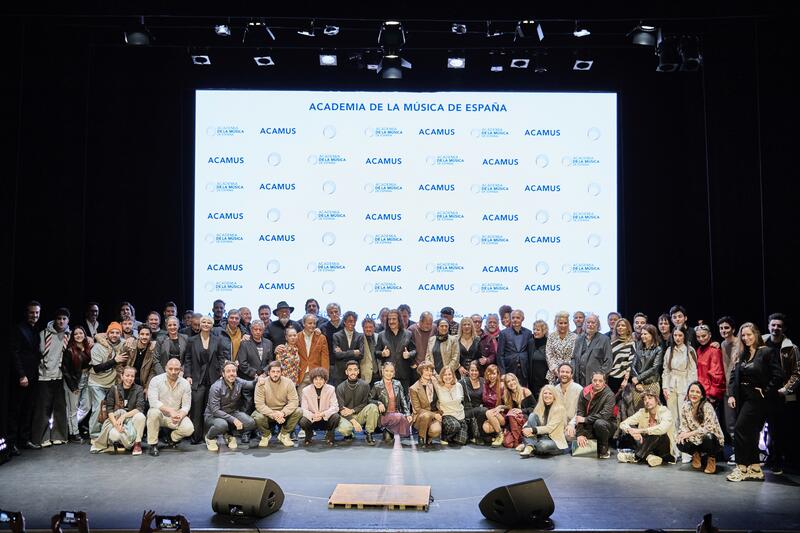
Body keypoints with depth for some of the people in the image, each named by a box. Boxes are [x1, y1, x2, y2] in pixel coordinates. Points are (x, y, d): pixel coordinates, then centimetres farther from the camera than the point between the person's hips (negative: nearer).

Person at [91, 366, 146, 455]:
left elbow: (140, 408, -12)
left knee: (140, 416, -34)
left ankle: (137, 443, -16)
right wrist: (116, 423, -21)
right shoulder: (114, 389, 2)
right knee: (114, 435, -33)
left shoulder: (138, 389, 0)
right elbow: (109, 409, -4)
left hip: (132, 419, 0)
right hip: (115, 419, 0)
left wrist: (123, 416, -24)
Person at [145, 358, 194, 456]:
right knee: (154, 412, -36)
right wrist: (170, 410, -33)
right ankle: (152, 444, -17)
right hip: (160, 414, -2)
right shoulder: (156, 380, -10)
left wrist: (180, 416, -26)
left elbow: (186, 405, -4)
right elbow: (153, 402, -21)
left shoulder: (185, 383, -3)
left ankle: (172, 438, 12)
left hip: (176, 416, 2)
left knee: (189, 429, -24)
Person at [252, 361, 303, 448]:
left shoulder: (288, 383, -10)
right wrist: (273, 414, -34)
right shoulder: (261, 384, -14)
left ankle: (284, 434, 1)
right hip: (268, 413, -1)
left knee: (299, 411, -24)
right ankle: (266, 435, 3)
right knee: (257, 416, -33)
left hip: (284, 412, 1)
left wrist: (282, 413, -33)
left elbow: (294, 401, -16)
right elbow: (259, 404, -20)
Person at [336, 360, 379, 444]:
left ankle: (368, 434, -12)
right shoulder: (340, 388, -6)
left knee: (373, 407, -27)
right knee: (343, 428, -35)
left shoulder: (364, 385, -3)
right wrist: (354, 421, -23)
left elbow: (365, 403, 0)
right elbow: (341, 409, -10)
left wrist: (352, 410, -16)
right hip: (346, 417, -1)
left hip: (360, 414, 1)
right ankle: (348, 434, 5)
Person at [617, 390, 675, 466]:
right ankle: (649, 456, -25)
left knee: (658, 434, -35)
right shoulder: (642, 412, -2)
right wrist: (631, 431, -31)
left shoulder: (665, 412, -15)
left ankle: (635, 457, -26)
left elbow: (662, 429, -38)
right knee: (632, 427, -13)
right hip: (649, 448, 4)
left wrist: (641, 430, -34)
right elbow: (623, 424, -9)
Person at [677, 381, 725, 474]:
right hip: (696, 441, 4)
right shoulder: (685, 406, -5)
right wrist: (682, 433, -22)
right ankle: (696, 455, 12)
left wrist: (690, 433, -27)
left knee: (708, 436, -37)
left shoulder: (707, 406, -20)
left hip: (712, 439, -4)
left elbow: (709, 427, -27)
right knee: (681, 444, -25)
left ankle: (711, 459, -3)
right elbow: (684, 425, 0)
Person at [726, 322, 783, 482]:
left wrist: (764, 392, -12)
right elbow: (734, 375, 10)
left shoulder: (767, 352, -9)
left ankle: (742, 468, -2)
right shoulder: (742, 354, 12)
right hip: (742, 398, 7)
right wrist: (731, 394, 0)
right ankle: (755, 468, 18)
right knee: (749, 433, 10)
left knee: (740, 431, -10)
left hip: (756, 399, -7)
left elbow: (777, 377, -14)